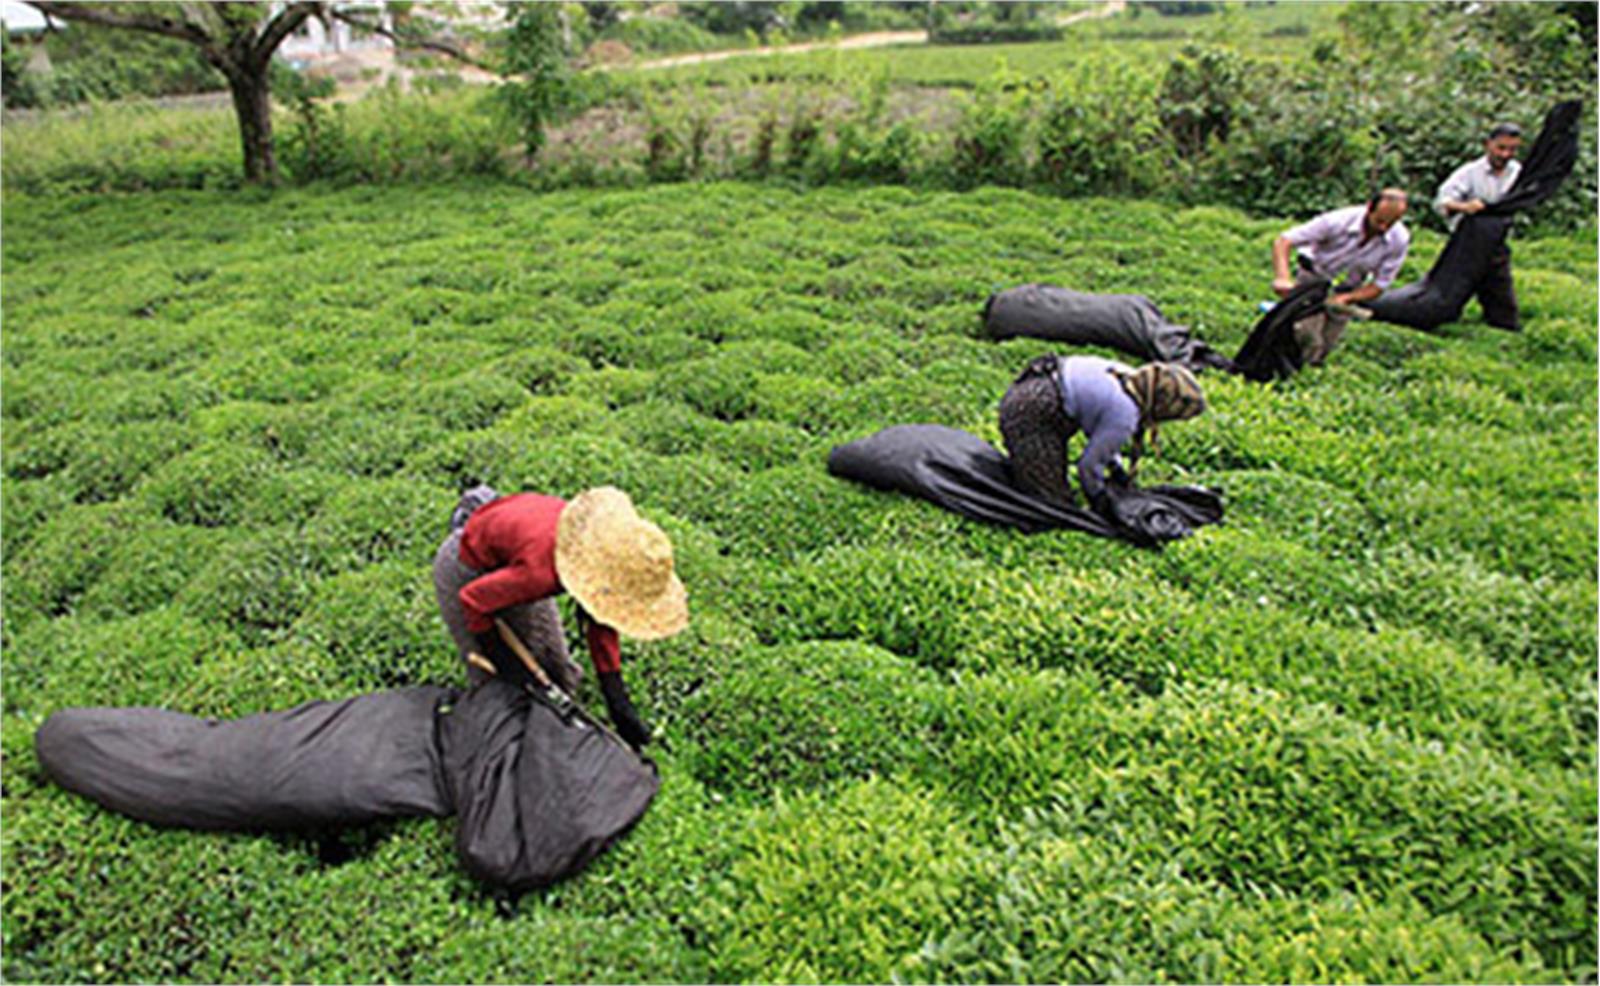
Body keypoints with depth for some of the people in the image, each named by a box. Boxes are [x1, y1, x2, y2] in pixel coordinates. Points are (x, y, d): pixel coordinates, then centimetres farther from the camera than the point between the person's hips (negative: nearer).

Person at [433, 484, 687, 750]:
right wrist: (504, 667, -18)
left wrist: (616, 698, -15)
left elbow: (601, 622, -14)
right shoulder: (540, 572, -46)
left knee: (556, 673, 11)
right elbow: (473, 600, -28)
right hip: (468, 571, -5)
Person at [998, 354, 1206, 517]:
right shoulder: (1125, 415, -18)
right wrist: (1101, 503, 7)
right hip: (1030, 415, -10)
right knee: (1059, 505, -7)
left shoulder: (1127, 376, 8)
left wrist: (1116, 469, 25)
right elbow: (1089, 463, -10)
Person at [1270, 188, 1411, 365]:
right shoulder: (1339, 221, -29)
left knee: (1324, 348, 3)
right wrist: (1282, 278, -47)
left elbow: (1379, 285, -12)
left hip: (1348, 291, 4)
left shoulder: (1399, 239, -20)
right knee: (1309, 342, -21)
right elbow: (1283, 242, -30)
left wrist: (1345, 298, -31)